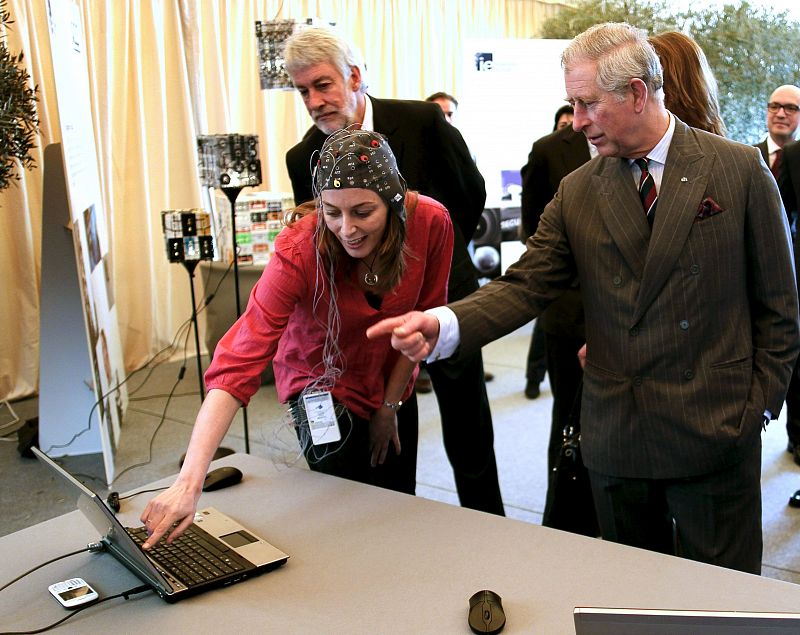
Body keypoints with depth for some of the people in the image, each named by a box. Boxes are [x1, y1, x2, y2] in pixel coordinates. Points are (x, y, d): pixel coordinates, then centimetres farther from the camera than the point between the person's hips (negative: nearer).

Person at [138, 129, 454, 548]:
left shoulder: (431, 223, -24)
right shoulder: (299, 253, -34)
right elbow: (237, 364, -40)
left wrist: (389, 405, -6)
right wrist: (189, 482, -48)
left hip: (392, 385, 4)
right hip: (323, 388, -4)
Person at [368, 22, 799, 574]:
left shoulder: (740, 169, -3)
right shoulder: (577, 192, 5)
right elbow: (526, 287, -3)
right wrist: (441, 326, -19)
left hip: (715, 433, -2)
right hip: (614, 439, 3)